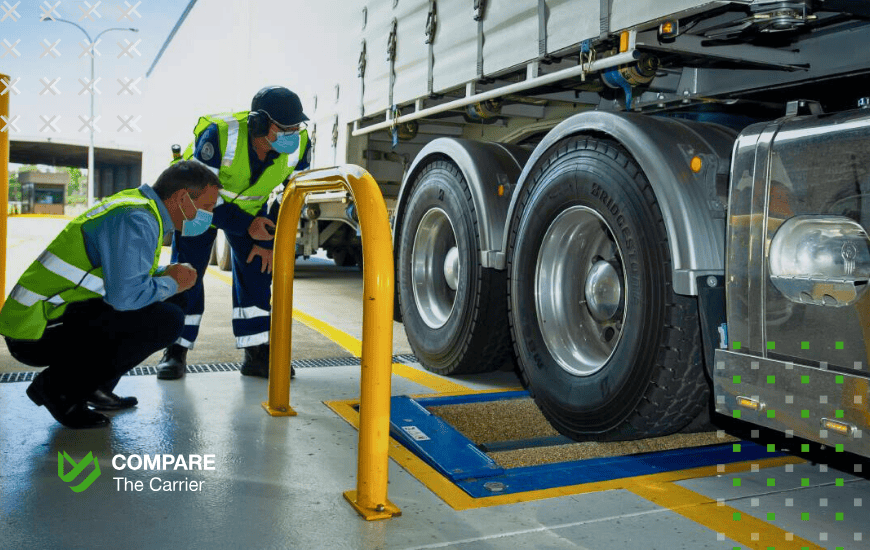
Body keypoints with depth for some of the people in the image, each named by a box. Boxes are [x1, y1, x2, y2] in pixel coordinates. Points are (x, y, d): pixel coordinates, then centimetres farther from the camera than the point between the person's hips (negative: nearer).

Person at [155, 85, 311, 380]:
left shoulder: (299, 145, -23)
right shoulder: (220, 135, -36)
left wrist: (268, 241, -11)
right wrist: (246, 226, -32)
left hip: (251, 207, 3)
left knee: (256, 273, -5)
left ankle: (257, 355, 3)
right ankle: (176, 352, 5)